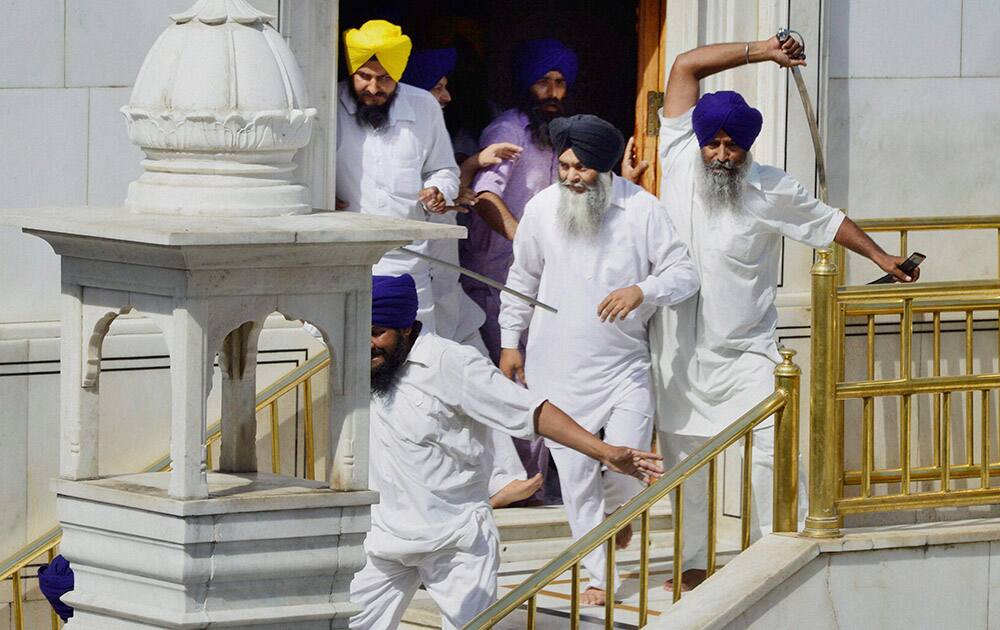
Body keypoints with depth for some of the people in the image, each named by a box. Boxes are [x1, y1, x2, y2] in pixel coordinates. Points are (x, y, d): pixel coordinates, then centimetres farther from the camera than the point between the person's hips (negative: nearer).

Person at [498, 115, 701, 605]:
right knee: (576, 477, 2)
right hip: (558, 370, 1)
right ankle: (598, 577, 14)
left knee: (630, 464, -8)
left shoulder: (641, 209, -7)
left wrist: (642, 291, -26)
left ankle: (616, 509, 29)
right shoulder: (541, 209, -1)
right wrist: (510, 342, 13)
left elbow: (685, 274, -7)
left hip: (625, 365, -1)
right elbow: (522, 280, 13)